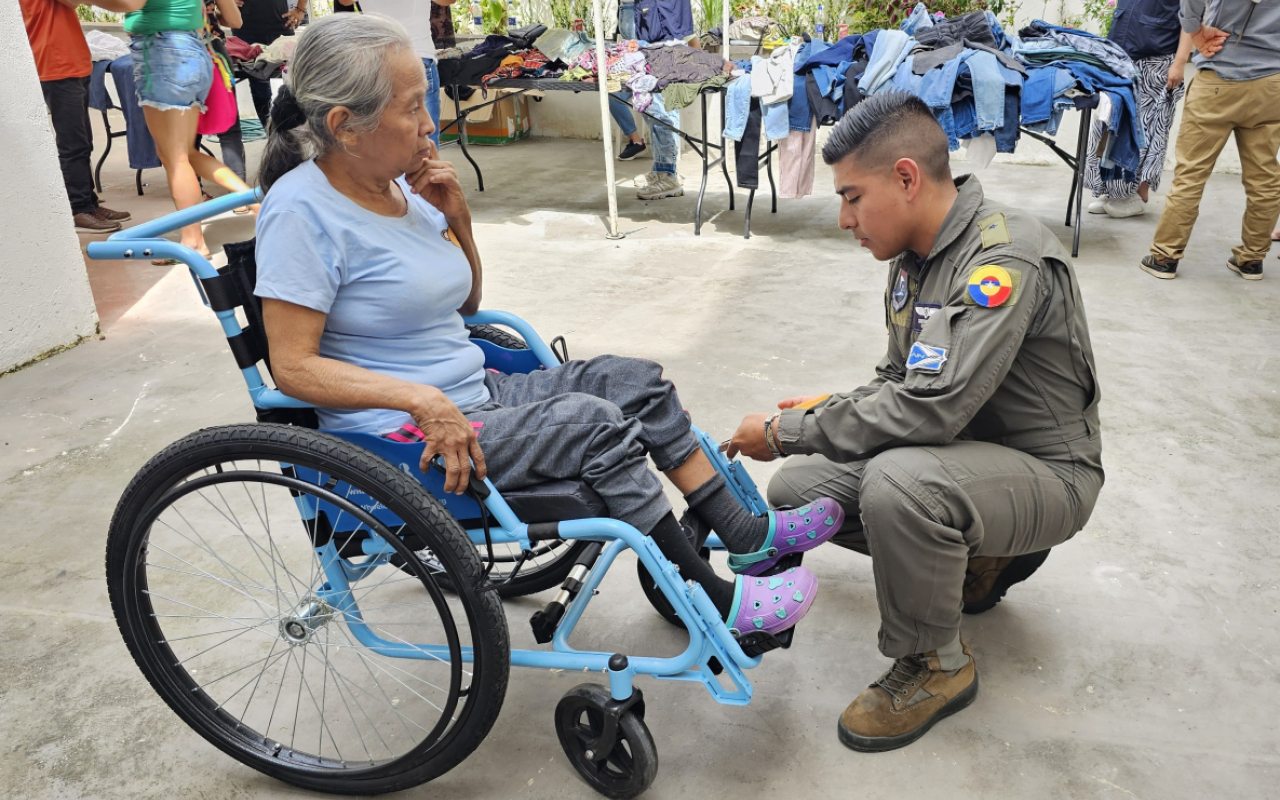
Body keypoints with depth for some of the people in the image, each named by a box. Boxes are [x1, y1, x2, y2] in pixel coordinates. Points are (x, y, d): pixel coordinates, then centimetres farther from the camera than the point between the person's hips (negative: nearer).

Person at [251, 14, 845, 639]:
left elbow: (466, 303, 17)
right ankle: (716, 605, -9)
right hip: (402, 436, -8)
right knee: (597, 423, -21)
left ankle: (746, 535, 6)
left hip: (474, 394, 9)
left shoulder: (400, 186, 7)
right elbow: (293, 366, -20)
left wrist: (455, 216, 0)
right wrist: (420, 398, -30)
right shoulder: (301, 208, -16)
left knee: (635, 381, -1)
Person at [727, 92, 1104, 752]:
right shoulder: (915, 254, 2)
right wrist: (832, 409, -3)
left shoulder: (1006, 259, -27)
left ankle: (936, 666, -9)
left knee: (897, 483, -37)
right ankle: (972, 557, 15)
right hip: (956, 448, 9)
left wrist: (788, 432, -25)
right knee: (795, 490, 0)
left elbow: (930, 408, -35)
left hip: (1044, 473, -9)